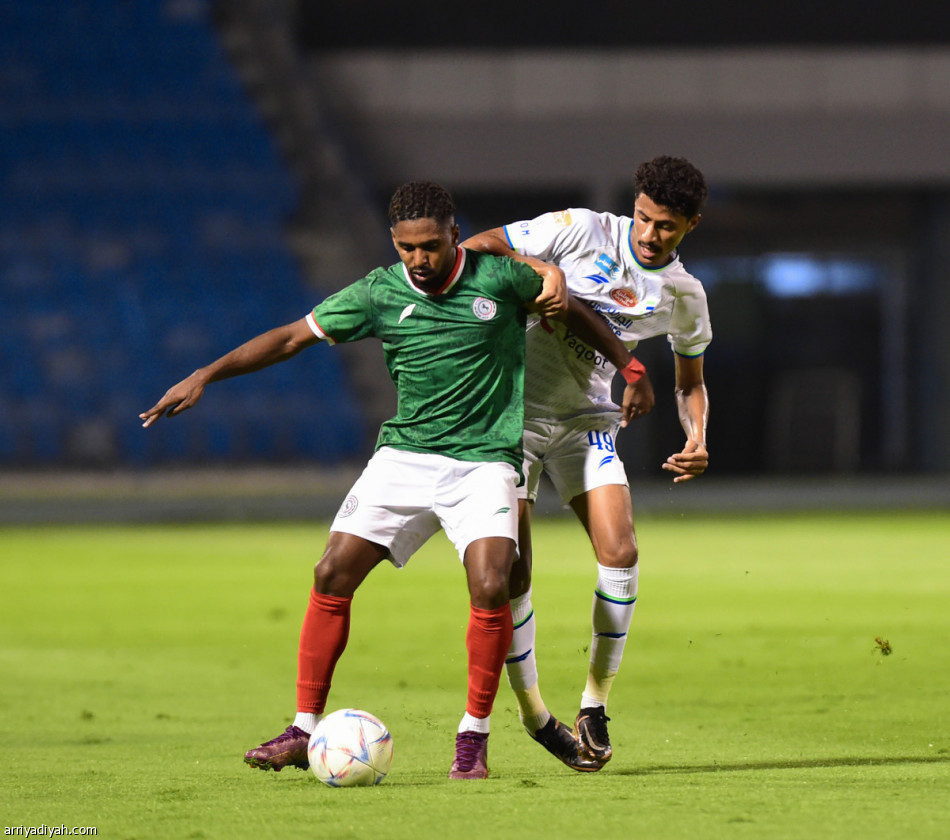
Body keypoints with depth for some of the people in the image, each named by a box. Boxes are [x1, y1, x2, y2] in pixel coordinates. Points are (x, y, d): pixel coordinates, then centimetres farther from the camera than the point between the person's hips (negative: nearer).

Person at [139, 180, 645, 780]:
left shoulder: (501, 277, -6)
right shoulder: (380, 294, -2)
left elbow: (569, 306, 12)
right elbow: (293, 337, 2)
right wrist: (205, 376, -5)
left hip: (485, 460, -2)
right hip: (405, 456, 3)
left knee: (490, 588, -22)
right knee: (333, 576, -8)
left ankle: (475, 737, -6)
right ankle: (305, 731, 3)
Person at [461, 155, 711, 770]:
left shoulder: (684, 297, 3)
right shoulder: (582, 232, -10)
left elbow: (691, 381, 17)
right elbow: (475, 249, -8)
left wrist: (697, 439, -2)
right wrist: (534, 274, -25)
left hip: (586, 420, 3)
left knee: (620, 553, -15)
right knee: (511, 569, -12)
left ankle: (595, 706, 1)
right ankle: (532, 712, 5)